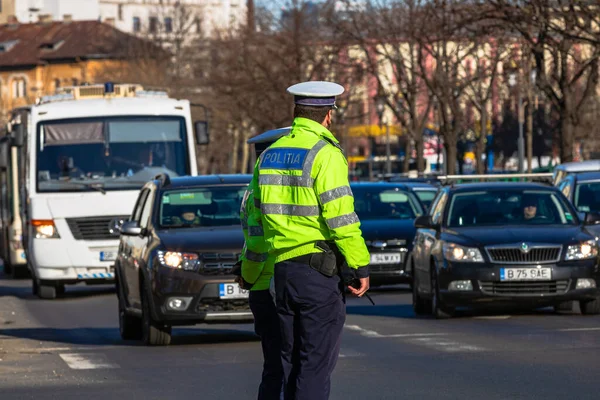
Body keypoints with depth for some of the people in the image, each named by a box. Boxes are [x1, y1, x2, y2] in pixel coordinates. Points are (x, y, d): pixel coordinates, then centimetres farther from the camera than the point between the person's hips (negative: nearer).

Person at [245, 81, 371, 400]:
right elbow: (340, 216, -16)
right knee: (317, 362, -8)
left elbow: (256, 218, 21)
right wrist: (360, 266, -11)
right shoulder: (325, 153, -10)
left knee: (292, 360, 13)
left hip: (283, 269, 7)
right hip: (319, 271, -7)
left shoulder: (270, 155, 14)